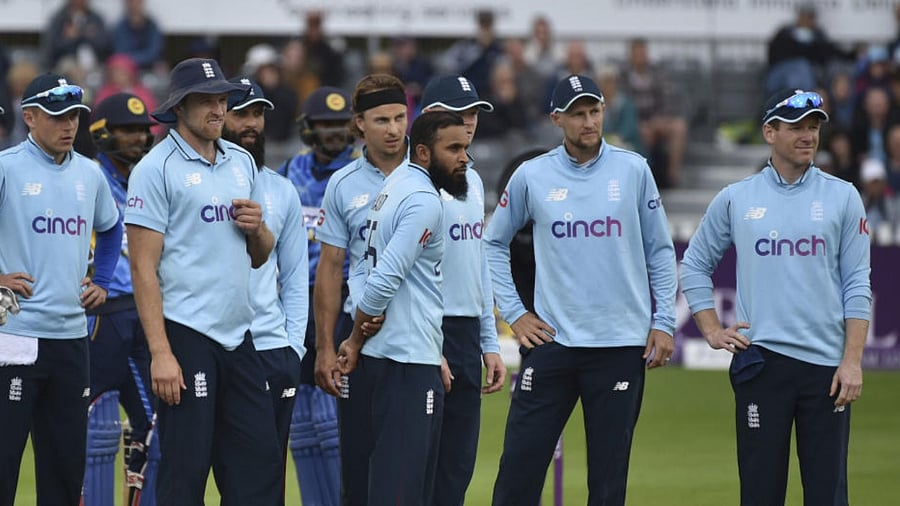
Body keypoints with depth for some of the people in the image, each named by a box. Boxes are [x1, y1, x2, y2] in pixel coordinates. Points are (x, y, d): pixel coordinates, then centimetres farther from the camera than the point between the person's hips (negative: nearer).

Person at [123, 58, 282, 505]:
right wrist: (160, 352, -17)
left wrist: (257, 228, -2)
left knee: (260, 466, 4)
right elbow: (143, 266, -10)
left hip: (238, 335, 7)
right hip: (186, 336, -7)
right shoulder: (157, 168, -5)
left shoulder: (242, 162, 15)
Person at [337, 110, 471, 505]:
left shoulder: (394, 187, 15)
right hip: (410, 361, -10)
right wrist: (357, 341, -6)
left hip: (378, 356, 10)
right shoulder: (424, 201, -14)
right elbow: (385, 279, -21)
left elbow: (363, 273, 16)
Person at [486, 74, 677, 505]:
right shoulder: (531, 176, 2)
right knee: (519, 468, -3)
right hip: (551, 341, 0)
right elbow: (494, 243, 13)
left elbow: (660, 251, 8)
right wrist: (514, 313, 6)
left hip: (622, 344, 0)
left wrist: (663, 322, 2)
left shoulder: (633, 170, 2)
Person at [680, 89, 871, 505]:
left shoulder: (842, 197, 5)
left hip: (826, 364, 0)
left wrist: (852, 360, -5)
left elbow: (857, 284, 3)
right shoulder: (735, 199, 6)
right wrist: (712, 330, 5)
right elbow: (694, 266, 16)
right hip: (761, 362, 0)